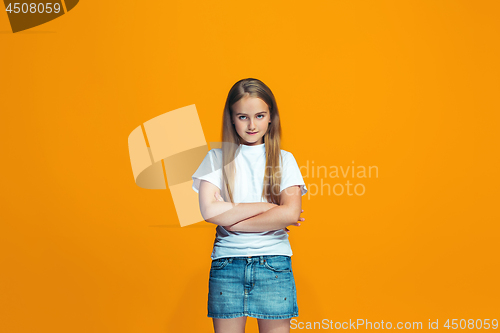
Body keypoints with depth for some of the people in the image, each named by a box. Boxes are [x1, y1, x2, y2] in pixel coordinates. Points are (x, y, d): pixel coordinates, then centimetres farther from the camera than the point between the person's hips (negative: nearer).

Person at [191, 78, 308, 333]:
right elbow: (210, 211, -9)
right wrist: (268, 207, -9)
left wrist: (231, 219, -9)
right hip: (227, 263, 0)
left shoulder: (284, 159, 6)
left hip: (274, 264, 0)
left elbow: (290, 213, -9)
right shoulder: (217, 158, 5)